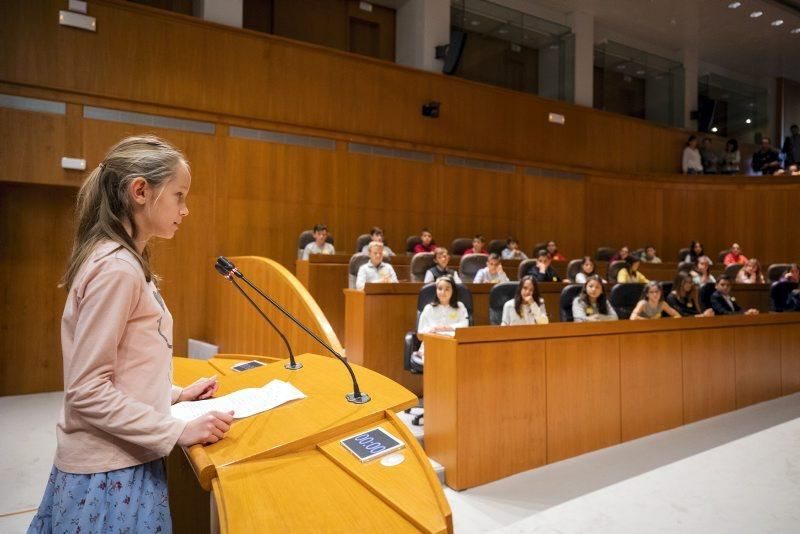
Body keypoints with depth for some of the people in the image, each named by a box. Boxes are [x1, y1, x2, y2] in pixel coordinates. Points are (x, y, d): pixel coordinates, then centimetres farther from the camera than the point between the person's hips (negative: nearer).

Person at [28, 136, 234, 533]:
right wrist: (179, 431, -22)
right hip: (110, 472, -9)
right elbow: (87, 391, -23)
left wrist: (175, 395, 8)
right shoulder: (116, 268, -22)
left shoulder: (121, 262, 8)